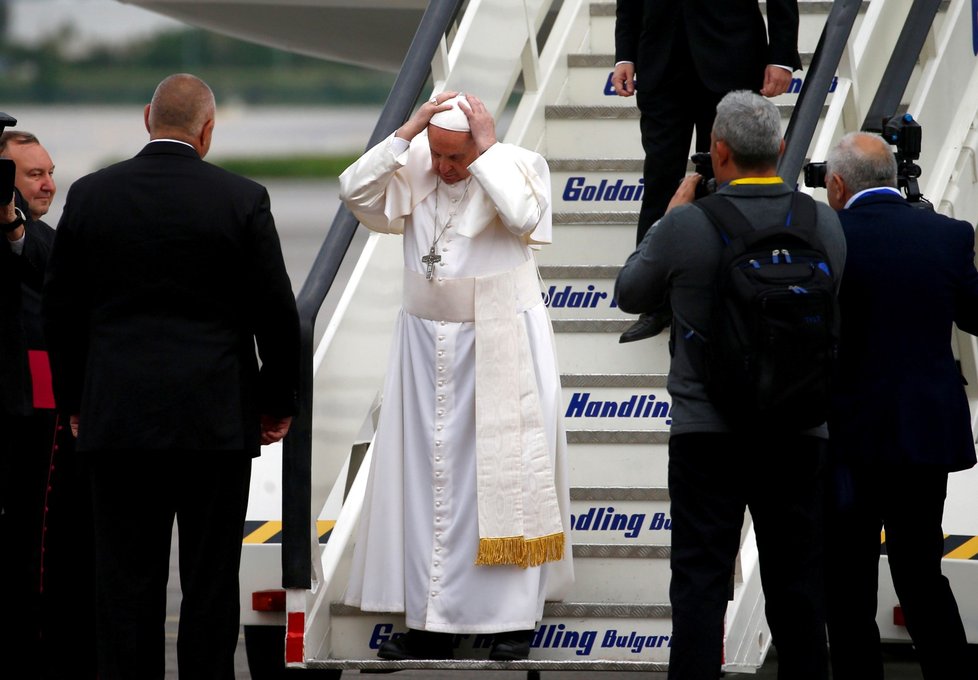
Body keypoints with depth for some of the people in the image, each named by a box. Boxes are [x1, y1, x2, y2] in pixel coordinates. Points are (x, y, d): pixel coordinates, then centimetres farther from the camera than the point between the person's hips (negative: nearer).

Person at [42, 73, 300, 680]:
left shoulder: (90, 196, 1)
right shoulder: (242, 200, -5)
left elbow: (61, 309, 7)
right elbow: (276, 313, -2)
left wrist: (74, 400, 18)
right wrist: (279, 401, 11)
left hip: (116, 419, 2)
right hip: (217, 420, -2)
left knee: (127, 581, 3)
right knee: (210, 580, 3)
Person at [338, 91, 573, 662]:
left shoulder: (518, 166, -10)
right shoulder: (413, 167, -1)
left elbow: (524, 216, -29)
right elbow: (356, 192, -14)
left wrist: (487, 152, -23)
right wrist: (407, 132, -17)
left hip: (501, 349, -4)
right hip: (429, 347, 4)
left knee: (505, 478, -1)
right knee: (427, 480, 6)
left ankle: (515, 621, 6)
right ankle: (431, 622, 12)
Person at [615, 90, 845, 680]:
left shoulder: (687, 227, -13)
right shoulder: (824, 224, -5)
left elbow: (631, 293, 3)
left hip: (707, 432, -2)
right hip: (800, 432, 2)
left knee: (700, 580, 2)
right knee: (797, 585, 9)